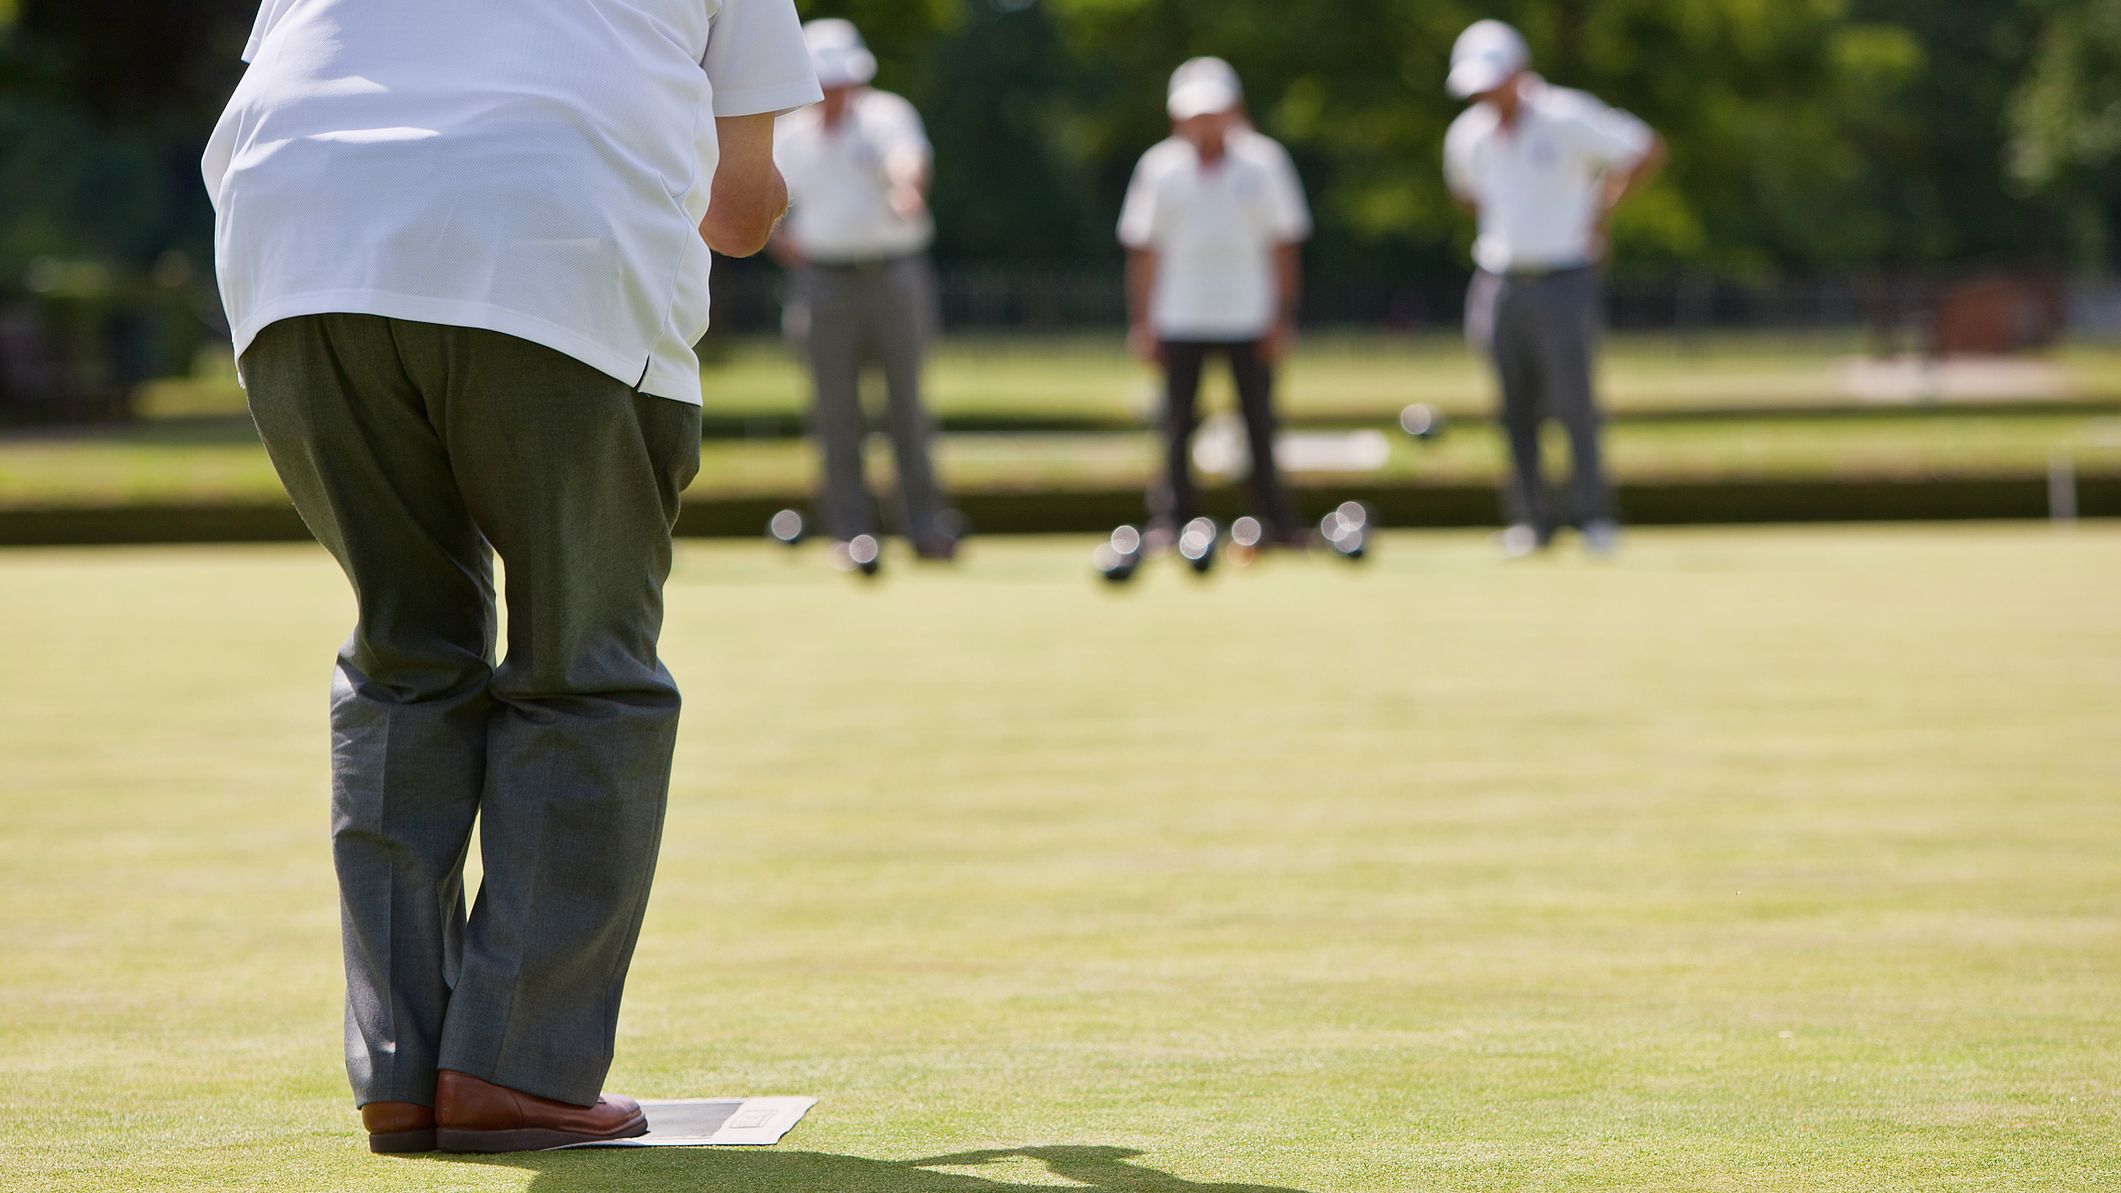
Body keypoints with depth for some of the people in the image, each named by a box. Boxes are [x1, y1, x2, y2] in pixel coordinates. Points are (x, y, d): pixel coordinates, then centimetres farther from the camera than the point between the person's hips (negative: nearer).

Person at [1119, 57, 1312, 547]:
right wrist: (1140, 319, 2)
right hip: (1181, 318, 0)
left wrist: (1283, 318, 0)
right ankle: (1171, 517, 4)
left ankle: (1276, 518, 8)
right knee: (1178, 420, -1)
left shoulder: (1263, 162, 3)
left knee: (1259, 421, 1)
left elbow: (1283, 244, 5)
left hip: (1249, 317, 0)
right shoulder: (1161, 167, 3)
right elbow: (1144, 249, 6)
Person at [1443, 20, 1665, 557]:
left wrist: (1599, 214, -3)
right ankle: (1530, 519, 10)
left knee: (1574, 402, -9)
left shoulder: (1566, 119, -9)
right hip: (1502, 285, 5)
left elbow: (1647, 150, -5)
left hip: (1563, 284, -5)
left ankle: (1597, 517, -4)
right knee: (1516, 410, 4)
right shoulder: (1467, 136, 7)